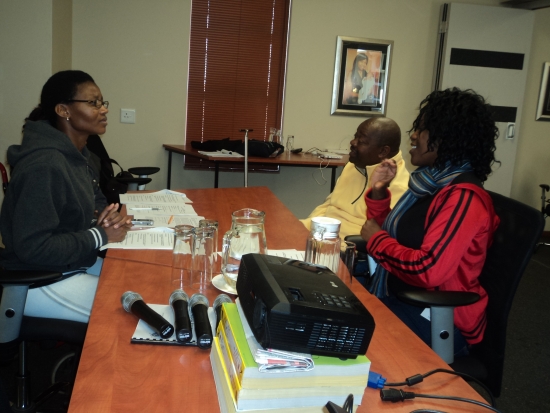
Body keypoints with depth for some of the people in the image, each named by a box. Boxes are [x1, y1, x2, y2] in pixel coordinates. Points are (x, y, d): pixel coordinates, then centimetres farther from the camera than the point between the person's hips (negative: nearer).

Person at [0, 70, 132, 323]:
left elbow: (93, 200, 18)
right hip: (39, 282, -9)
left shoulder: (77, 154, 4)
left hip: (75, 264, 10)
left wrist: (106, 216, -6)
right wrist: (100, 236, -21)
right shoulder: (44, 166, -27)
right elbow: (32, 247, -29)